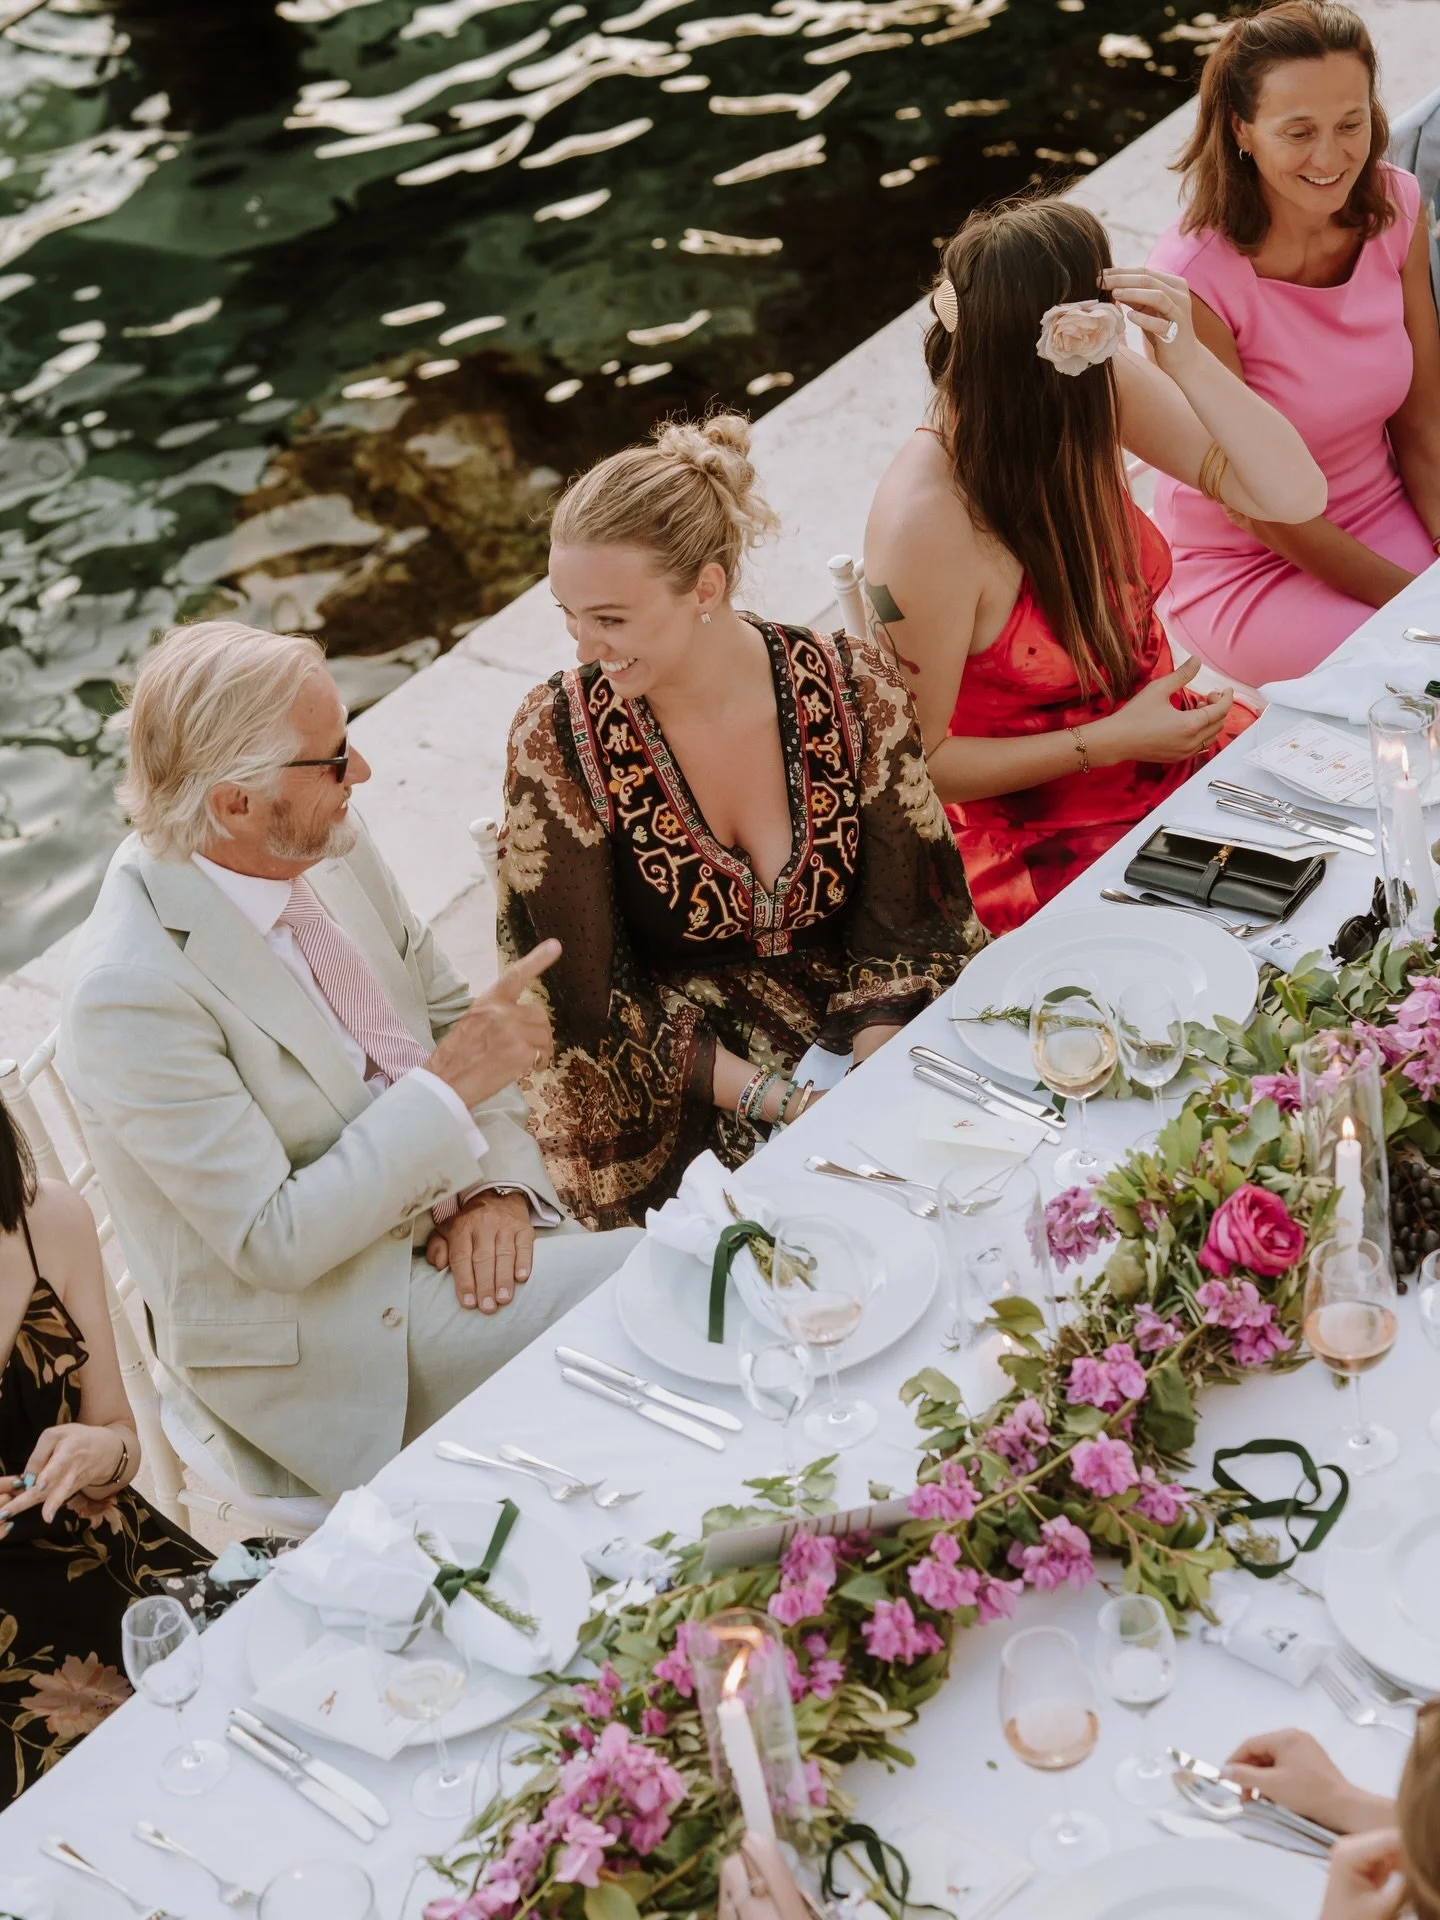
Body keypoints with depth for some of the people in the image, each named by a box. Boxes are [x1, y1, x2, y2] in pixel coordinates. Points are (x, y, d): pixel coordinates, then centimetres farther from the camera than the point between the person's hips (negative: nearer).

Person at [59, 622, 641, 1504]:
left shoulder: (331, 850, -2)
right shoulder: (133, 992, -25)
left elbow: (447, 1014, 11)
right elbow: (276, 1243, -24)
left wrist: (498, 1181, -6)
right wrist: (452, 1084, -24)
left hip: (450, 1235, 8)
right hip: (326, 1350, -7)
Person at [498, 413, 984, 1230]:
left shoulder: (851, 692, -6)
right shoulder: (561, 740, -10)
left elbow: (906, 924, -2)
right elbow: (590, 998, -9)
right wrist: (777, 1103, -19)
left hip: (868, 1049, 3)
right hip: (679, 1114, -3)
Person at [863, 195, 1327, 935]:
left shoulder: (1103, 393, -10)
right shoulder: (925, 522, -28)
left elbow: (1295, 495, -11)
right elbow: (922, 761, -18)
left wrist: (1188, 361, -25)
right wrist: (1109, 743, -21)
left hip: (1166, 735, 7)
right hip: (1045, 842, -6)